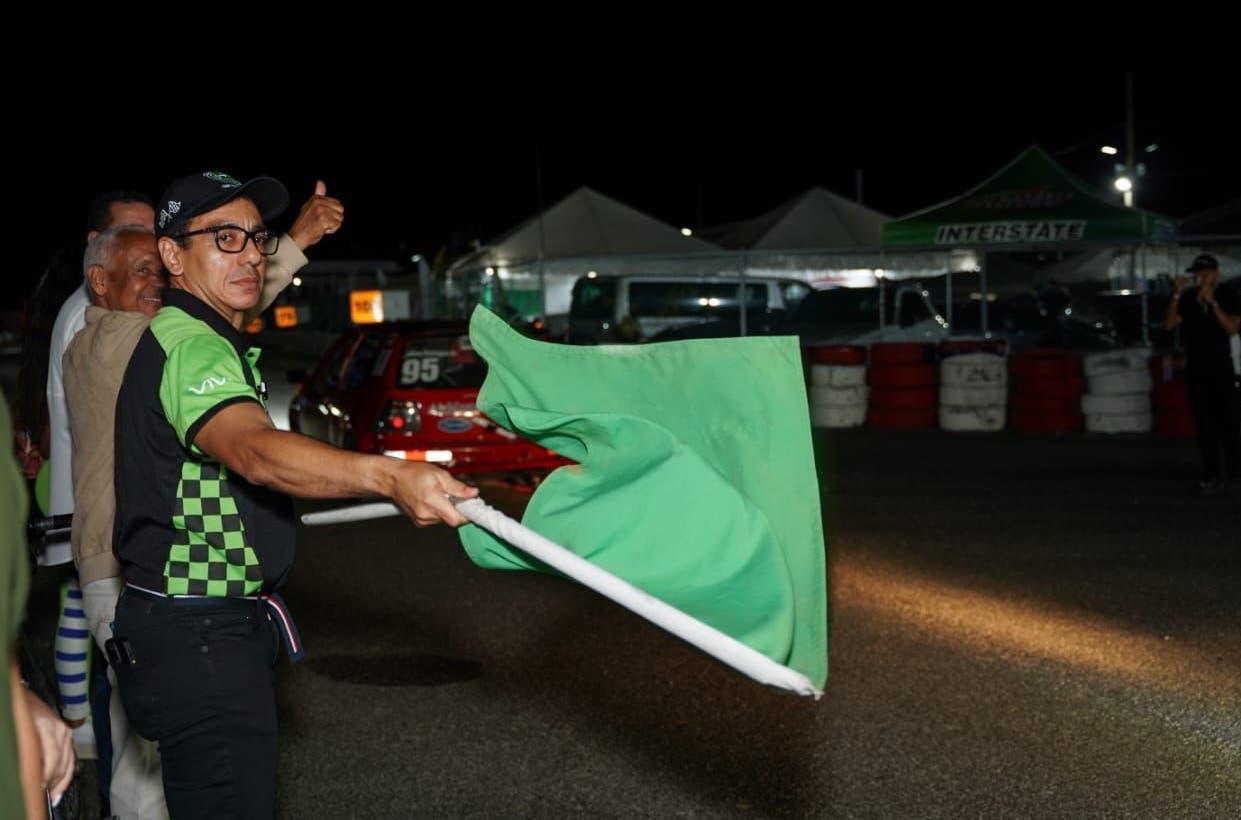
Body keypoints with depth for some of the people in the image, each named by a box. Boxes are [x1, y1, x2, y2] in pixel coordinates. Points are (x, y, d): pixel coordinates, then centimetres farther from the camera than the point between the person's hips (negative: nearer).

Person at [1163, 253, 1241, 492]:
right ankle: (1212, 475, 2)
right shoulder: (1187, 298, 3)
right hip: (1196, 372, 2)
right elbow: (1169, 324, -7)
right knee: (1205, 427, 1)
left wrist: (1211, 302, -20)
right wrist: (1176, 296, -17)